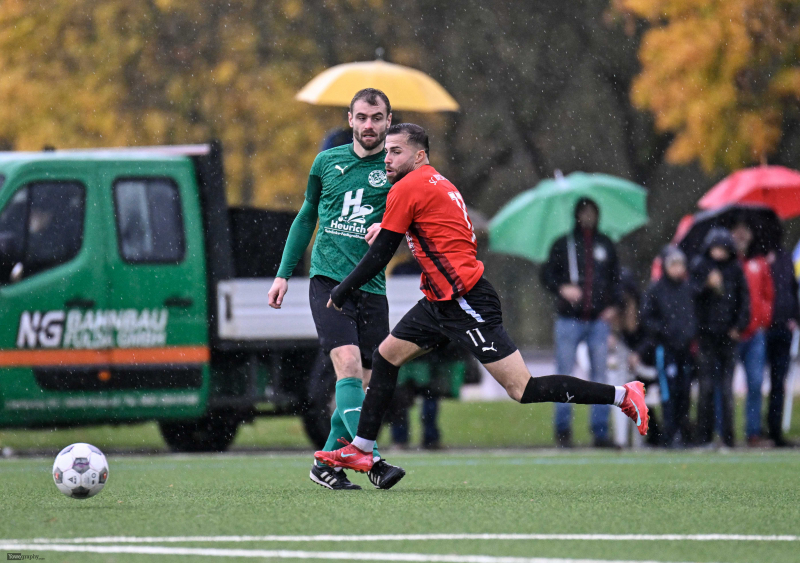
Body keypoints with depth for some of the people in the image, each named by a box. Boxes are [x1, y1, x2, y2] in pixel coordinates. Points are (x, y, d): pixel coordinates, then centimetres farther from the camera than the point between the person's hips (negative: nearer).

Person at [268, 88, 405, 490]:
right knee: (349, 365, -20)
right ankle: (371, 459, -24)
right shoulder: (327, 162, 10)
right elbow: (307, 216, 21)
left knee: (365, 383, 1)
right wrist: (283, 273, 18)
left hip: (371, 288, 1)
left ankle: (326, 464, 15)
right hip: (328, 280, -1)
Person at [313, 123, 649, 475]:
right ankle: (360, 450, 17)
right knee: (386, 356, 13)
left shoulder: (407, 189, -12)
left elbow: (379, 255, -10)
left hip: (465, 303, -11)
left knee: (522, 389, -11)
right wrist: (387, 227, 13)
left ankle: (622, 395, -7)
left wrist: (340, 293, 1)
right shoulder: (436, 182, 15)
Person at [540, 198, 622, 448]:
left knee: (600, 376, 1)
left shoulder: (605, 245, 13)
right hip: (569, 320, -2)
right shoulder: (563, 245, 6)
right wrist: (561, 288, -14)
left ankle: (600, 431, 3)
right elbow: (547, 274, 5)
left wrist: (613, 304, 4)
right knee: (565, 374, -3)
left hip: (599, 320, 2)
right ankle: (563, 429, 4)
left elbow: (616, 276, 18)